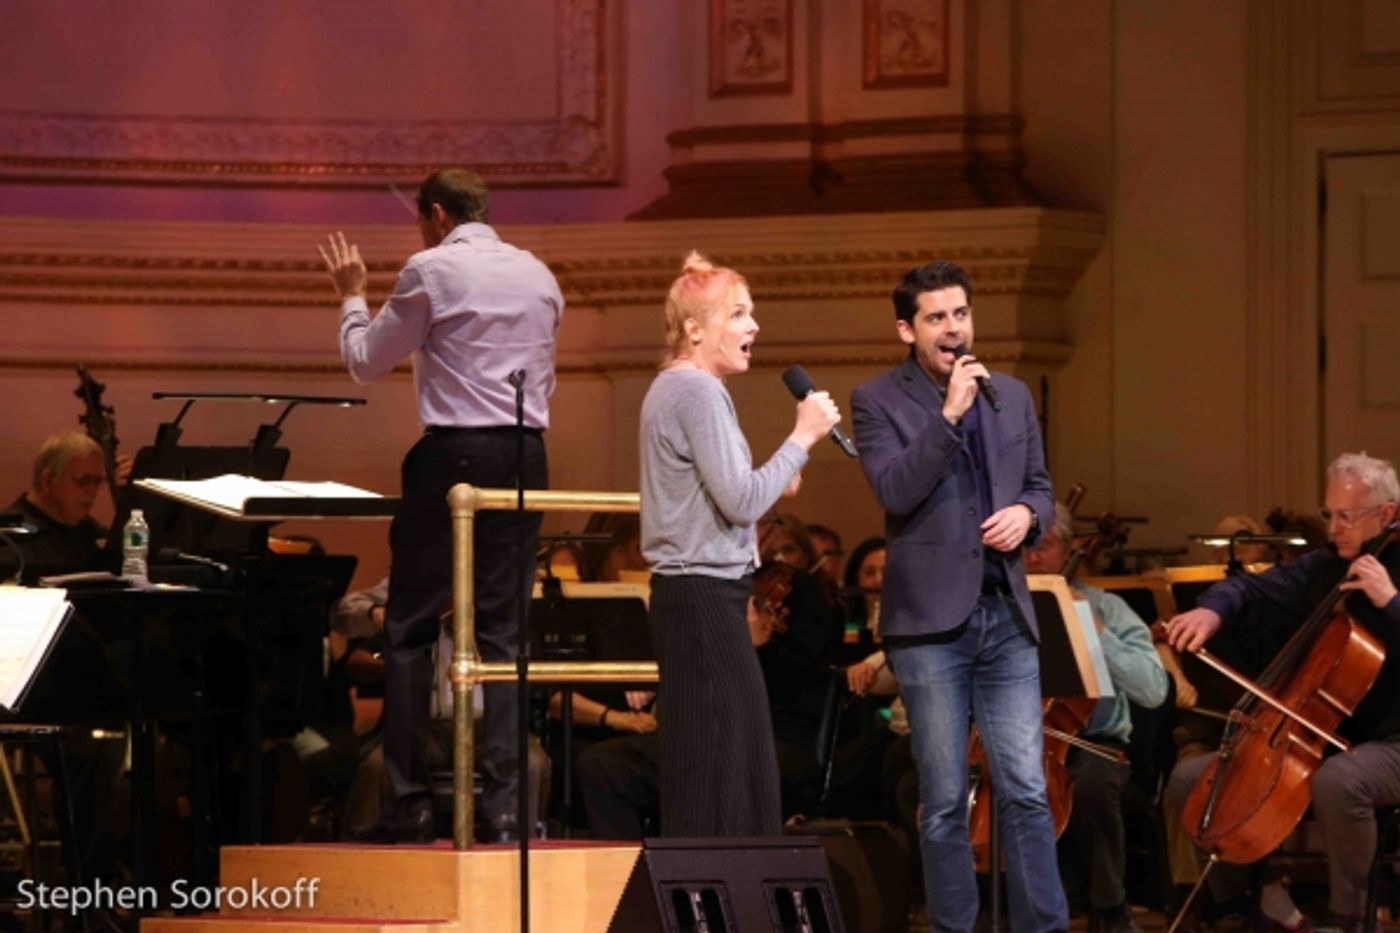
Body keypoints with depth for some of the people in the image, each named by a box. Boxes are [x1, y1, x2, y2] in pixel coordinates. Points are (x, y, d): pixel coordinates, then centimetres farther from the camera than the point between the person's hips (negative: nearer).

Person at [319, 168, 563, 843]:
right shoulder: (538, 276, 13)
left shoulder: (431, 272, -5)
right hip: (525, 454, 5)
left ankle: (410, 804, -3)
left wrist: (353, 296, 21)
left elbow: (366, 362, 5)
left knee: (411, 628, 2)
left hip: (454, 453, -5)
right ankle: (501, 800, -2)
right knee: (501, 628, 6)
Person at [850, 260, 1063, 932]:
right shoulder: (878, 402, -2)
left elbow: (1039, 488, 20)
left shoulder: (1011, 397, 12)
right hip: (929, 623, -3)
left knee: (1026, 792, -1)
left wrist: (1027, 512, -3)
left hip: (1006, 617, 3)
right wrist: (948, 415, -21)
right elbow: (894, 491, -16)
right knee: (944, 801, 2)